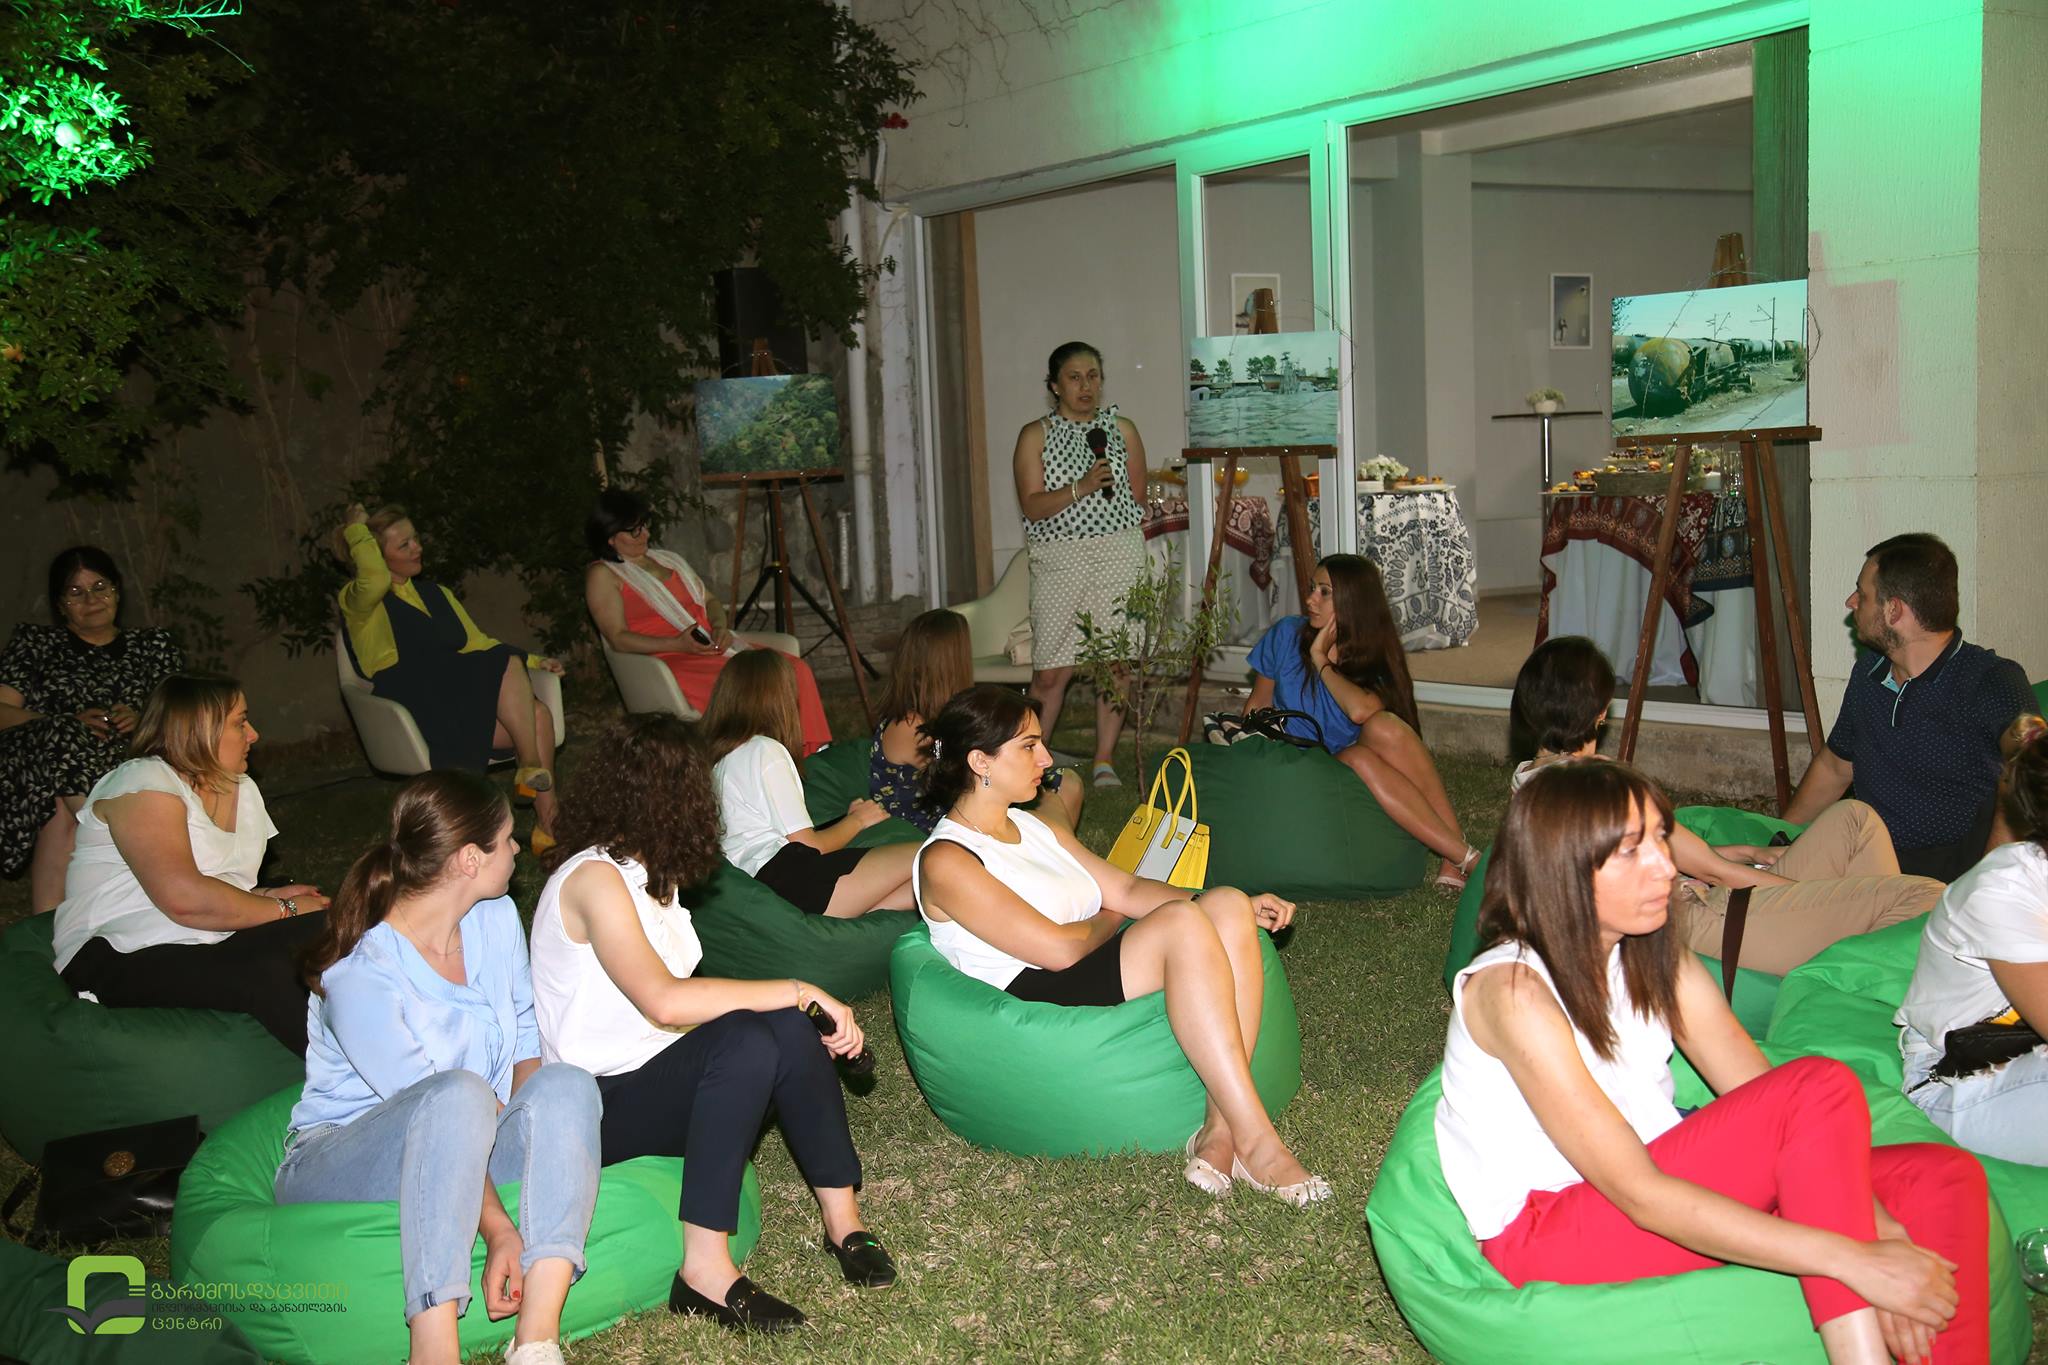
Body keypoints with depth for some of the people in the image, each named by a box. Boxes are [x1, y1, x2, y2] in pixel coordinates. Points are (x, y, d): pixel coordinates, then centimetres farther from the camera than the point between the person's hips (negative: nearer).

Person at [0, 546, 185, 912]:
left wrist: (142, 721, -6)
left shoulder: (154, 645, 23)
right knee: (63, 737, -36)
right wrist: (71, 723, -9)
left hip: (130, 768, 1)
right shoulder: (36, 642, 21)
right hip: (34, 769, -1)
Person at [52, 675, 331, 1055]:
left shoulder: (243, 790, 18)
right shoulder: (143, 783, -9)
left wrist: (269, 895, -1)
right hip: (120, 962, -8)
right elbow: (184, 899, -22)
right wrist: (284, 909, -13)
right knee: (263, 975, -33)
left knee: (319, 928, -19)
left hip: (208, 947, 8)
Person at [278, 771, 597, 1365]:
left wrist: (538, 1141, -13)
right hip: (338, 1168, -6)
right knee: (461, 1092, -37)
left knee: (566, 1084, -24)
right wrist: (498, 1228, -30)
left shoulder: (497, 918, 1)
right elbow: (439, 1105, -25)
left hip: (460, 1159, 6)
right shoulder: (360, 975, -21)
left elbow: (526, 1042, 7)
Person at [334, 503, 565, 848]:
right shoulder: (358, 603, 2)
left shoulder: (435, 593, 25)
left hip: (463, 699, 7)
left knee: (539, 717, -24)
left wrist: (532, 662, 12)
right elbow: (375, 579, -23)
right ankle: (532, 766, -23)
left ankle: (547, 827, -20)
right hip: (418, 713, -6)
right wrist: (356, 532, -5)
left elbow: (476, 643, 26)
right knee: (508, 668, -28)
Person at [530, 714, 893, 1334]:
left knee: (789, 1031, -17)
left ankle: (842, 1218, -10)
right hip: (598, 1105, -8)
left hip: (660, 1079, 8)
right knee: (745, 1042, -32)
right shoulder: (594, 878, -18)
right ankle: (705, 1269, -29)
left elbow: (688, 1002, 4)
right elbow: (665, 1001, -31)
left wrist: (803, 1011, -10)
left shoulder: (650, 874, 12)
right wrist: (798, 991, -25)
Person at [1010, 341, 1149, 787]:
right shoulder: (1035, 435, 4)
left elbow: (1138, 499, 15)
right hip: (1059, 561, -2)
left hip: (1119, 555, 2)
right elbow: (1031, 507, -6)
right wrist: (1081, 487, -19)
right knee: (1051, 670, -5)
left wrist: (1135, 555, 13)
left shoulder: (1122, 429, 11)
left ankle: (1104, 761, 9)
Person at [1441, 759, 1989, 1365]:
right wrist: (1851, 1260, -28)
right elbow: (1638, 1194, -25)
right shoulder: (1511, 991, -20)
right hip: (1543, 1235, -8)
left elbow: (1770, 1102, -2)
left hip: (1659, 1196, 8)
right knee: (1822, 1087, -24)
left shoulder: (1657, 962, 5)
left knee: (1943, 1177, -9)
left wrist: (1881, 1233, -19)